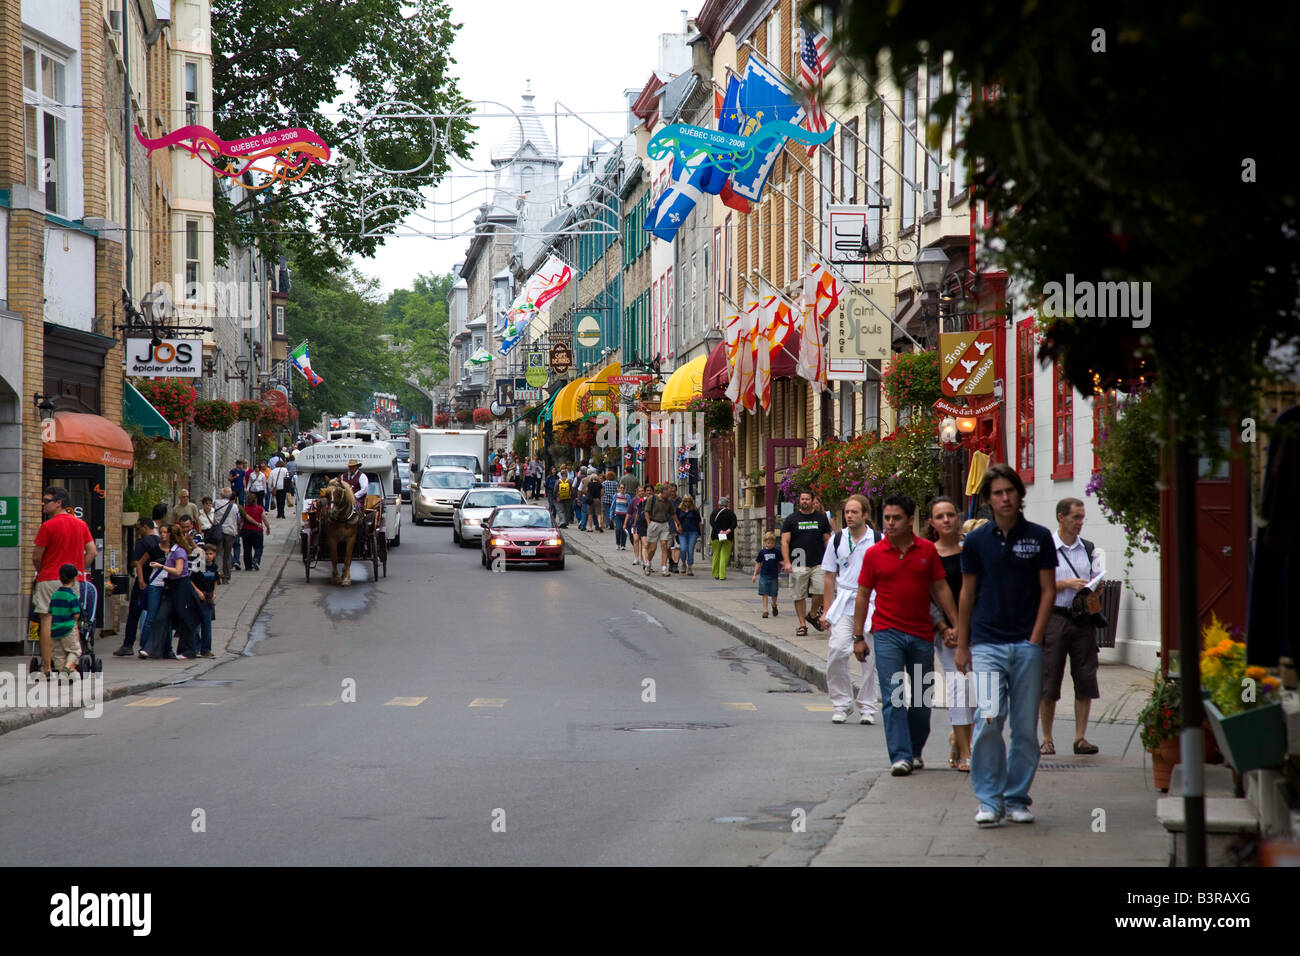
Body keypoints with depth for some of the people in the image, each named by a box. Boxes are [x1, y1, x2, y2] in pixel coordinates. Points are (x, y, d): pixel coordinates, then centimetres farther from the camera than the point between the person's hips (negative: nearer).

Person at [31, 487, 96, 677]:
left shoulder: (49, 526, -10)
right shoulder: (81, 524, 8)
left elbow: (36, 556, -7)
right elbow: (92, 551, 8)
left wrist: (40, 571, 12)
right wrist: (79, 569, 14)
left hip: (50, 578, -5)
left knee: (47, 621, -2)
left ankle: (47, 667, -5)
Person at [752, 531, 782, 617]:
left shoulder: (777, 552, 0)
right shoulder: (762, 552, 1)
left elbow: (781, 562, 5)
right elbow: (758, 563, 6)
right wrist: (754, 575, 5)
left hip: (774, 576, 0)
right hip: (764, 576, 0)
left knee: (774, 594, 7)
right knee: (764, 594, -1)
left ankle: (774, 605, 36)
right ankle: (765, 610, 4)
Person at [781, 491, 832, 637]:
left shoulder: (821, 518, 10)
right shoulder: (791, 519, 5)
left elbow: (828, 540, 12)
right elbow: (784, 541, 2)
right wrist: (786, 562, -9)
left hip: (818, 563, 0)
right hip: (798, 565, 0)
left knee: (820, 590, -13)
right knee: (799, 595, 0)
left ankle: (814, 614, 13)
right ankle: (802, 624, 10)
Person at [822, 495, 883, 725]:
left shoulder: (878, 540, 1)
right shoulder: (837, 540, 7)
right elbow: (830, 578, 13)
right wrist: (828, 610, 8)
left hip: (871, 602, -1)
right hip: (843, 602, 1)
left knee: (870, 656, 1)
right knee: (836, 649, -14)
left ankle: (867, 707, 13)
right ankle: (842, 704, 0)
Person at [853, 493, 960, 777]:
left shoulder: (927, 550, 3)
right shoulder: (874, 554, 0)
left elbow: (940, 588, 8)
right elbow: (863, 596, 5)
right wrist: (858, 637, 2)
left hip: (922, 635, 2)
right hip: (887, 633, -2)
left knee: (923, 698, 10)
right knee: (893, 697, -10)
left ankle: (915, 751, 27)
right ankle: (900, 756, -12)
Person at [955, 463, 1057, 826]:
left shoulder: (1038, 537, 4)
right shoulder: (976, 541, 5)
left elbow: (1048, 589, 5)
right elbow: (968, 594, 11)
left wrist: (1036, 638, -4)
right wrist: (962, 644, 11)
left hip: (1027, 644, 1)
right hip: (987, 643, -1)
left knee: (1026, 726, 4)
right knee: (989, 718, -14)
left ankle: (1017, 798, 16)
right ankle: (989, 800, -6)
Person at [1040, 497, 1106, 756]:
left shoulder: (1089, 549, 13)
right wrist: (1067, 584, -13)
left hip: (1084, 618, 4)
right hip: (1054, 617, -4)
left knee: (1086, 679, 0)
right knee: (1049, 679, -2)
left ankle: (1080, 737, 6)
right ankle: (1047, 739, 6)